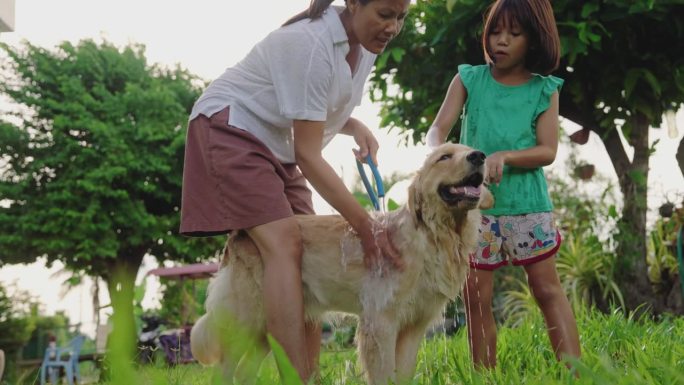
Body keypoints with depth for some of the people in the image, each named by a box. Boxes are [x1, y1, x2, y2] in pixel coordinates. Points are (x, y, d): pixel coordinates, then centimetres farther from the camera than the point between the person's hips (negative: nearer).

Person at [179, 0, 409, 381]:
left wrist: (356, 128, -6)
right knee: (284, 244, -23)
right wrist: (364, 224, -25)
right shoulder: (312, 43, -27)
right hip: (231, 127, -9)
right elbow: (308, 156, -26)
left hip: (277, 145, 9)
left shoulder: (366, 46, -1)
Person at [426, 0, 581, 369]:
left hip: (526, 202, -1)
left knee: (548, 289, 1)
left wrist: (504, 157, -22)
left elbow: (548, 151, -4)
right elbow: (438, 128, -4)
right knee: (475, 299, 4)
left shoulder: (544, 90, 3)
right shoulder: (469, 79, 5)